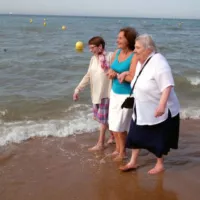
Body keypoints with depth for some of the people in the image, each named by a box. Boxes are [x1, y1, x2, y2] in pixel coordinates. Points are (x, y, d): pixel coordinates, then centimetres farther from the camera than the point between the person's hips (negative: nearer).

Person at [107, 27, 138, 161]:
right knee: (113, 124, 15)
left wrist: (117, 74, -19)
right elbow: (111, 70, 11)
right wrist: (111, 72, -11)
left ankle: (123, 152, 21)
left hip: (127, 95, -7)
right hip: (114, 92, 7)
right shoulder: (117, 52, 3)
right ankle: (117, 148, 33)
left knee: (120, 126, 1)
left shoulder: (134, 56, -19)